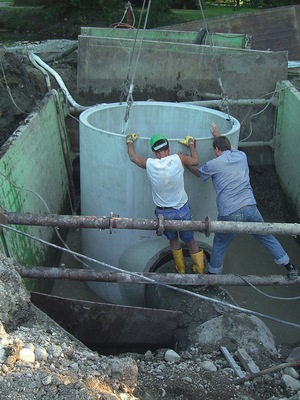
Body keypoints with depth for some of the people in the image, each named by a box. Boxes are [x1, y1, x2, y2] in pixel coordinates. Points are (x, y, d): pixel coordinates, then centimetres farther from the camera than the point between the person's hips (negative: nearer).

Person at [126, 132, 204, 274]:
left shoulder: (149, 164, -13)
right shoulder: (178, 159, -15)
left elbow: (133, 157, 7)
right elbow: (195, 161, 5)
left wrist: (130, 140, 25)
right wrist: (190, 144, 21)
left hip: (163, 213, 1)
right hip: (182, 210, 0)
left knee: (173, 240, 25)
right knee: (190, 241, 18)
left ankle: (181, 270, 38)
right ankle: (200, 270, 32)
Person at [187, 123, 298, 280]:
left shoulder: (213, 164, 0)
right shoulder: (242, 156, 10)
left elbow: (196, 171, 21)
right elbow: (231, 149, 35)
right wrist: (218, 136, 48)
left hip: (228, 214, -3)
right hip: (250, 209, 3)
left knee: (219, 244, 19)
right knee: (267, 237, 20)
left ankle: (213, 273, 34)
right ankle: (289, 267, 29)